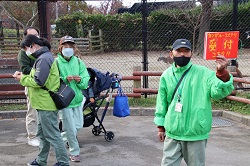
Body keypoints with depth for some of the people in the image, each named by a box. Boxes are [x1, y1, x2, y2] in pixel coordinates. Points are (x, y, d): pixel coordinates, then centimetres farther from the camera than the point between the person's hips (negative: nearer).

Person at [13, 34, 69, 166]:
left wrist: (22, 79, -10)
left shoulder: (44, 59, -18)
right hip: (44, 103, 11)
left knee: (52, 135, -2)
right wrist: (24, 76, 3)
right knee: (42, 134, 19)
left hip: (46, 104, -11)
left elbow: (38, 82, -23)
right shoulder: (42, 57, 15)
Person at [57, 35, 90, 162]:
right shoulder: (56, 62, -9)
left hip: (77, 98, 5)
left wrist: (80, 80, -19)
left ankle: (61, 140, 40)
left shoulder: (78, 62, 3)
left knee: (78, 126, 14)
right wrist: (65, 79, -27)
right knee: (71, 129, 2)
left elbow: (86, 81, 2)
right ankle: (74, 152, 21)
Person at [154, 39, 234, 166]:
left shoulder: (202, 73, -7)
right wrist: (161, 126, 14)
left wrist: (221, 72, -38)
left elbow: (219, 91, -21)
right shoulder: (166, 75, 4)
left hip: (196, 133, -2)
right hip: (172, 132, 3)